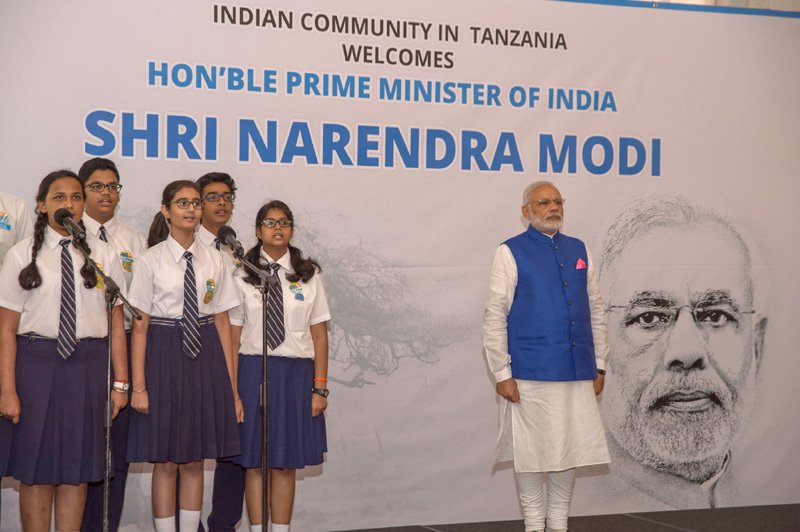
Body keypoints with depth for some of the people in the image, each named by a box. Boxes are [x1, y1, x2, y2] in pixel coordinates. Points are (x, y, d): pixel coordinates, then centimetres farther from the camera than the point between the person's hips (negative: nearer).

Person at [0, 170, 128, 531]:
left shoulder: (103, 255, 6)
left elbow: (116, 324, 5)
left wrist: (120, 383, 1)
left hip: (88, 365, 2)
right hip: (37, 362, -2)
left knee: (76, 468, 8)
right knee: (36, 468, 3)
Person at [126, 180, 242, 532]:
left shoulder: (214, 260, 7)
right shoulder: (151, 260, -2)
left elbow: (223, 322, 6)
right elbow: (139, 325, -4)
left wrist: (231, 384, 3)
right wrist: (138, 386, -9)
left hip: (205, 356, 3)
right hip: (164, 356, -3)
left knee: (195, 461, 8)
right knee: (166, 462, 2)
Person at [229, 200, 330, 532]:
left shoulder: (309, 275, 5)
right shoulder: (243, 275, 2)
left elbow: (319, 335, 4)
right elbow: (233, 336, 2)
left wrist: (320, 387, 0)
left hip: (296, 373, 1)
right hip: (253, 371, -1)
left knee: (287, 464, 6)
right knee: (254, 462, 4)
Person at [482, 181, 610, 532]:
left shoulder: (578, 250, 10)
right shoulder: (511, 253, -3)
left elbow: (595, 311, 14)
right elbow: (495, 318, -6)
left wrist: (599, 366, 11)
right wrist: (502, 374, -10)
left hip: (577, 373, 4)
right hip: (530, 374, -4)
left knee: (571, 449, 9)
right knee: (531, 450, 3)